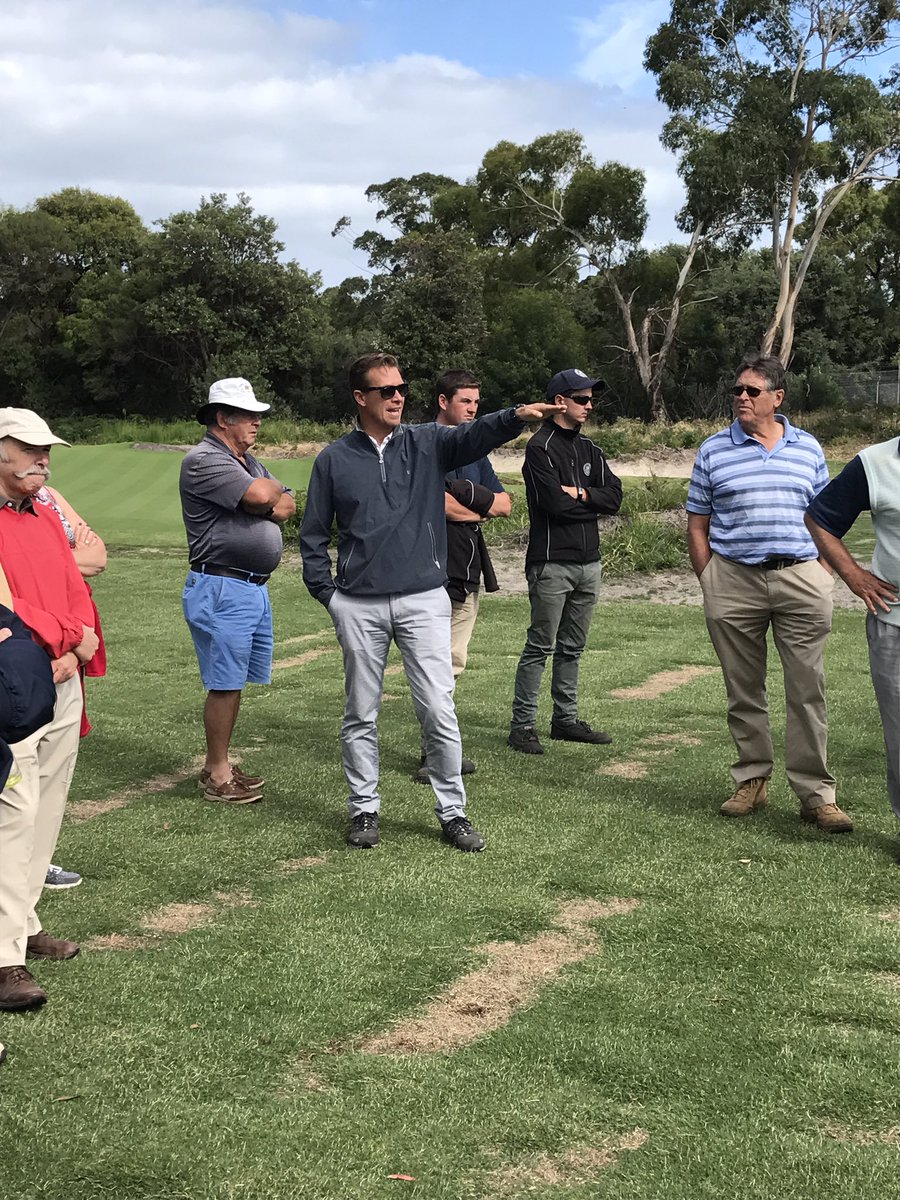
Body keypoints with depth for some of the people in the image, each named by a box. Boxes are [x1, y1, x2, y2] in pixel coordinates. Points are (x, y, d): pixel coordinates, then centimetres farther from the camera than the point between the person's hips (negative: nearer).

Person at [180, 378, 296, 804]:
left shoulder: (247, 461, 19)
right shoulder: (203, 460, -11)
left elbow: (286, 506, 11)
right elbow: (262, 494, -23)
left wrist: (268, 500, -11)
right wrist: (273, 490, 1)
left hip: (255, 588, 9)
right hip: (221, 589, -9)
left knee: (236, 682, 13)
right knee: (225, 684, -4)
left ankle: (219, 764, 22)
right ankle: (217, 775, 5)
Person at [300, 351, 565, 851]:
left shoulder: (427, 443, 3)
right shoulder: (335, 459, 4)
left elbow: (474, 435, -18)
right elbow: (314, 534, 11)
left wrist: (516, 416, -37)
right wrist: (327, 593, 2)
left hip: (424, 599, 0)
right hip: (359, 607, 1)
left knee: (440, 712, -1)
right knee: (361, 716, 9)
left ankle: (453, 812, 11)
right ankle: (365, 809, 23)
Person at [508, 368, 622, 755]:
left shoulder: (589, 448, 16)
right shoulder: (540, 447, -8)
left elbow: (615, 497, 6)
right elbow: (555, 503, -19)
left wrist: (580, 494, -10)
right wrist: (593, 501, -4)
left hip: (588, 562, 7)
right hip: (552, 563, -7)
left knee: (572, 647, 13)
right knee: (540, 647, -5)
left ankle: (566, 719, 22)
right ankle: (522, 726, 0)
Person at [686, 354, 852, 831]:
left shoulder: (807, 449, 9)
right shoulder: (714, 450, 5)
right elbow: (698, 525, 6)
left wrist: (824, 580, 4)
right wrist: (709, 585, 0)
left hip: (800, 578, 0)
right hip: (734, 581, 0)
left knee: (807, 690, -1)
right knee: (743, 690, 8)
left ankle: (816, 793, 4)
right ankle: (752, 780, 22)